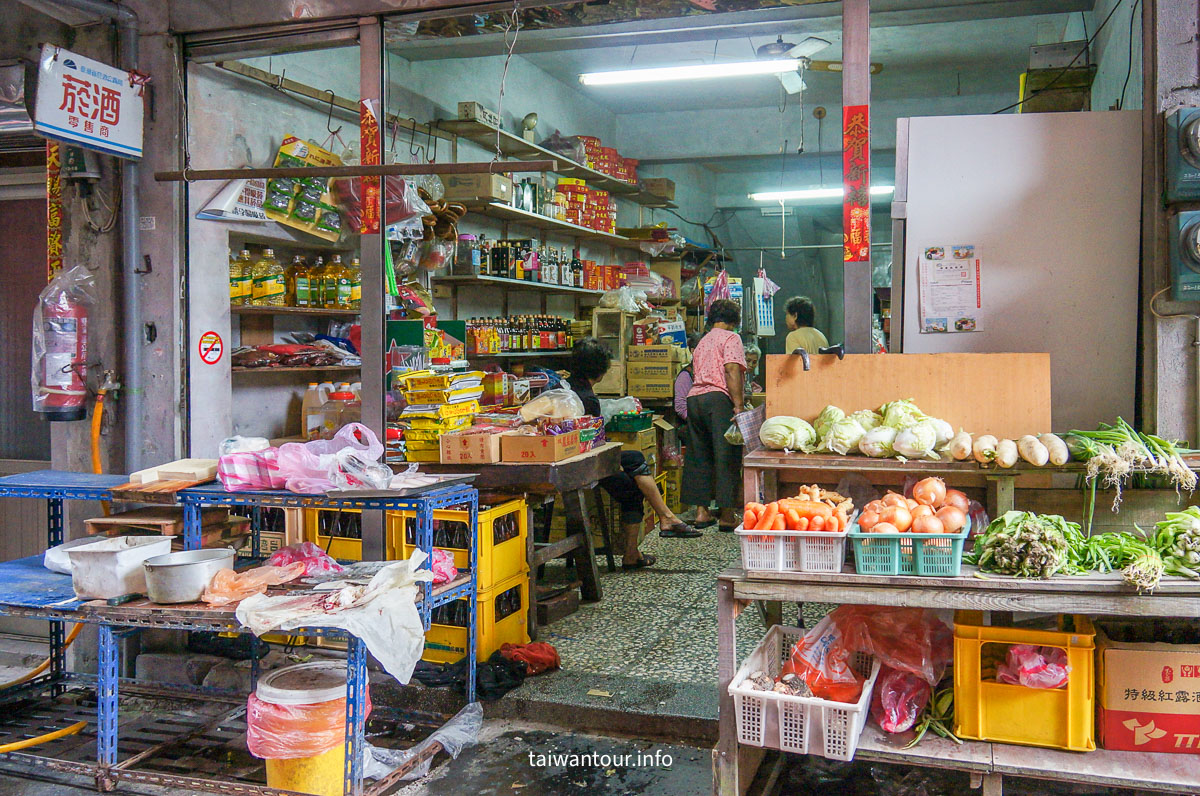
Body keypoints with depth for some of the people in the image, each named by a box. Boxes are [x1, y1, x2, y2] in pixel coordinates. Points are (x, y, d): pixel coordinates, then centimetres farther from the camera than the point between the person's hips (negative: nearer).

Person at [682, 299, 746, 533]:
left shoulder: (703, 341, 25)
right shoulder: (730, 338, 1)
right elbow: (732, 370, -13)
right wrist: (739, 404, -17)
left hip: (694, 397, 8)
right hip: (718, 399, -7)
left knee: (698, 456, 11)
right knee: (726, 455, -4)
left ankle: (701, 511, 14)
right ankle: (726, 515, -3)